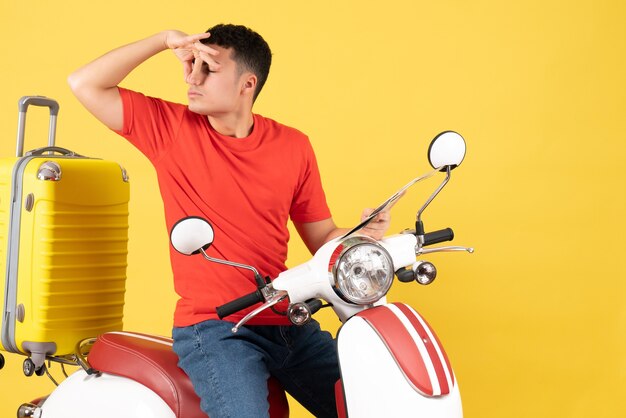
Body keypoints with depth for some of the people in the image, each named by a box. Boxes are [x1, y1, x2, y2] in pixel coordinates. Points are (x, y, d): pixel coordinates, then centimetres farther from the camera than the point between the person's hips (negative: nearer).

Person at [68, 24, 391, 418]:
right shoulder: (171, 127, 1)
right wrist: (164, 41, -9)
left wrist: (363, 233, -12)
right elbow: (85, 84, -6)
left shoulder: (293, 146, 5)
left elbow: (323, 238, 10)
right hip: (213, 327, -3)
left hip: (289, 324, 4)